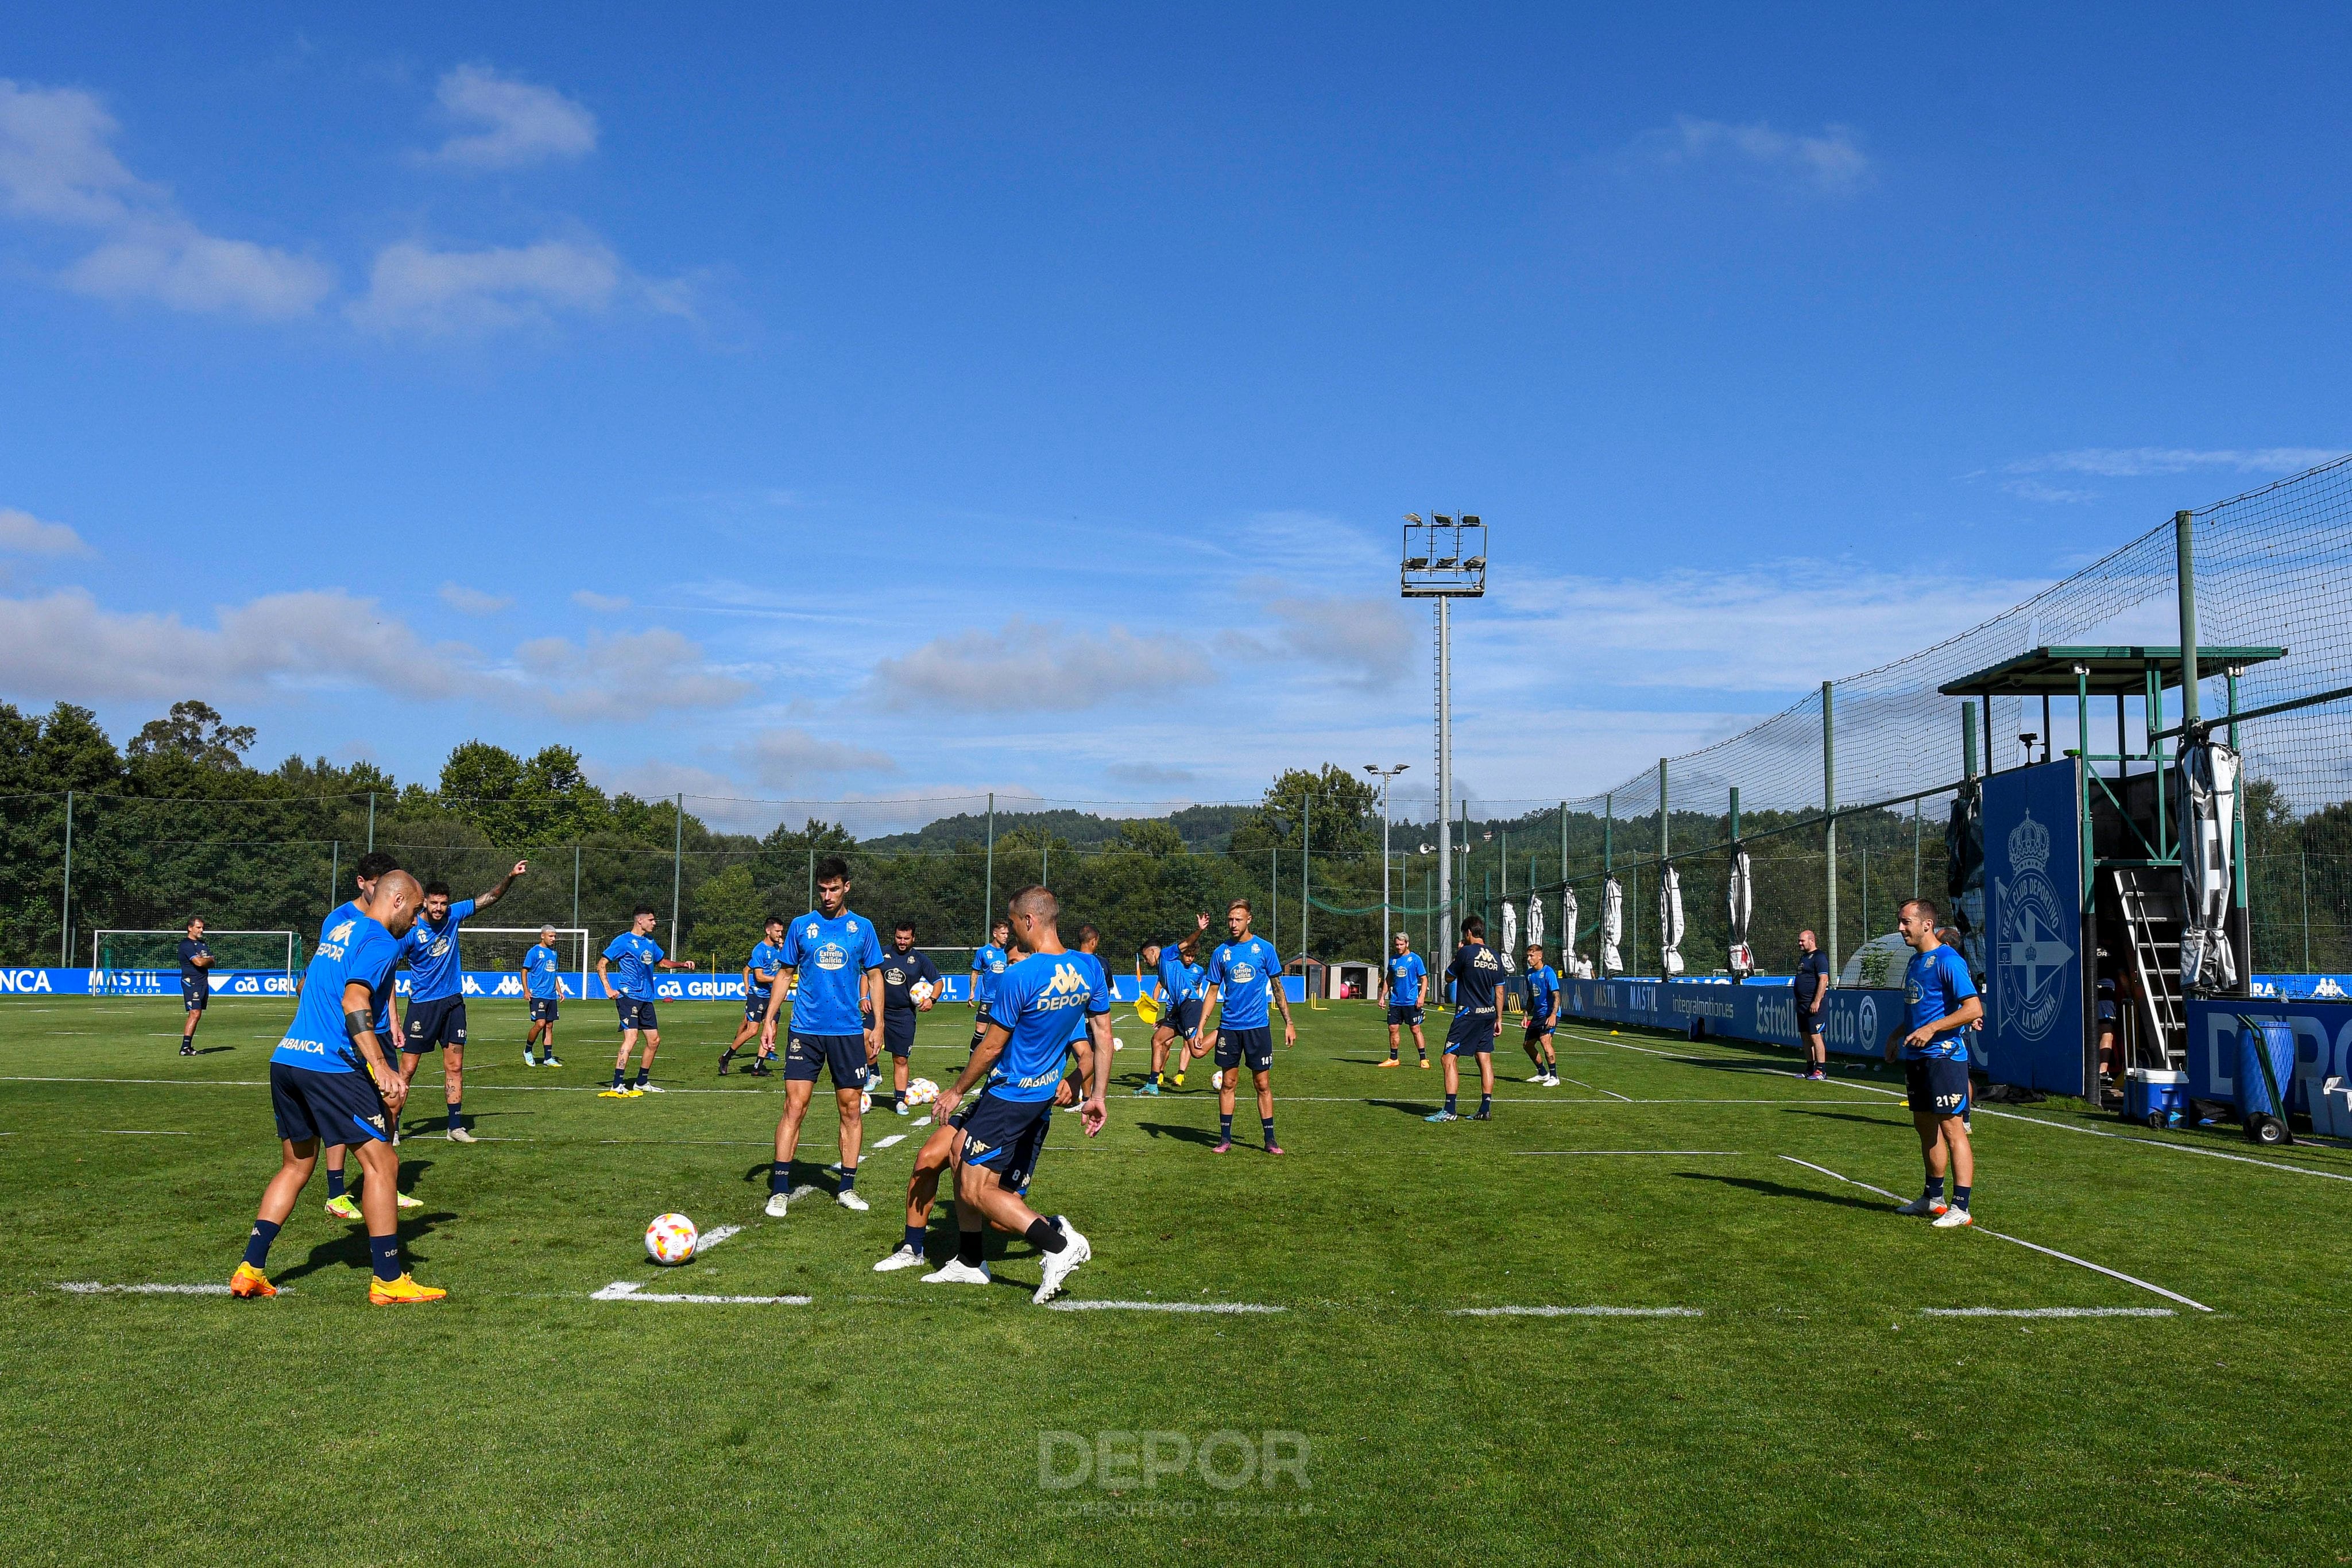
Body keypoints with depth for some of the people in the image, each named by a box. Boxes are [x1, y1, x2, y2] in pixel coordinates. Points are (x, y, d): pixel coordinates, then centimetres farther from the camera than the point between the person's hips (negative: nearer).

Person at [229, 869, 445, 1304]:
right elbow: (354, 1000, -21)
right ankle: (387, 1280, 0)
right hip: (333, 1067, -9)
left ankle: (250, 1271, 17)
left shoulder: (339, 928, 20)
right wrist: (382, 1068, -28)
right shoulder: (381, 942, -6)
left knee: (295, 1167, 20)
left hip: (285, 1059, 9)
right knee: (382, 1164, -2)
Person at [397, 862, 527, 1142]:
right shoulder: (411, 931, -13)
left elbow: (490, 898, 4)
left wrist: (510, 877, -10)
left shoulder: (454, 915, -1)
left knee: (455, 1067, 5)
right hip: (423, 1005, -4)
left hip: (453, 1002, 4)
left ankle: (456, 1127, 11)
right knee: (407, 1069, -4)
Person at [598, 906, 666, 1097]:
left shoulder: (650, 941, 16)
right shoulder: (623, 941, -7)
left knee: (654, 1040, 10)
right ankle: (617, 1086, -21)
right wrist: (608, 989, -16)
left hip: (646, 998, 8)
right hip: (629, 995, -8)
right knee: (631, 1037, -20)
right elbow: (601, 965, -6)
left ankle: (642, 1083, 24)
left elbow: (660, 962, 33)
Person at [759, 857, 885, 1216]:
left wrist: (877, 1026, 2)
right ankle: (780, 1190, -2)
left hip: (849, 1032, 1)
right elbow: (784, 974, 10)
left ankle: (847, 1188, 14)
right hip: (806, 1031, -1)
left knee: (851, 1110, 4)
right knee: (794, 1108, -7)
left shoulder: (863, 927, 5)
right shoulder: (801, 926, 5)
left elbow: (874, 976, 9)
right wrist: (769, 1019, 2)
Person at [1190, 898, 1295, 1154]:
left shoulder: (1265, 949, -1)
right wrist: (1200, 1029, 3)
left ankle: (1270, 1140, 9)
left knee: (1263, 1085, 2)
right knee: (1227, 1084, 6)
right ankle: (1225, 1139, 14)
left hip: (1258, 1027, -2)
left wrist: (1289, 1023, 2)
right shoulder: (1221, 953, 4)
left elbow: (1277, 987, 6)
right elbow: (1213, 992, 9)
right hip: (1229, 1027, 2)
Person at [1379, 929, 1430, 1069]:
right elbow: (1389, 979, 19)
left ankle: (1424, 1059, 2)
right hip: (1395, 1001, 5)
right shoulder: (1393, 959, 10)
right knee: (1393, 1029, 4)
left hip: (1411, 1001, -5)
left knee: (1415, 1029, -4)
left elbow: (1424, 979, -3)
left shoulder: (1415, 958, -4)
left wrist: (1421, 997, -13)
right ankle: (1394, 1059, 14)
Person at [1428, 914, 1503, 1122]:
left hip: (1468, 1014, -7)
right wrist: (1499, 1019, 19)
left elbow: (1449, 977, 1)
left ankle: (1449, 1111, -11)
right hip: (1488, 1014, 7)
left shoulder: (1466, 952, -11)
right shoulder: (1495, 957, 9)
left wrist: (1457, 954, 14)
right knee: (1485, 1060, 11)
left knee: (1449, 1058, -5)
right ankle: (1486, 1110, 11)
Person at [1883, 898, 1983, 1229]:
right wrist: (1898, 1033, 17)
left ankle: (1960, 1208, -6)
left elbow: (1974, 1009, -19)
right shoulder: (1915, 961, 15)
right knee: (1925, 1125, 16)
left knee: (1951, 1128, -8)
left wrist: (1932, 1029, -22)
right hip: (1916, 1056, 10)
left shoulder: (1948, 960, -14)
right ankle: (1933, 1197, 27)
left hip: (1944, 1055, -10)